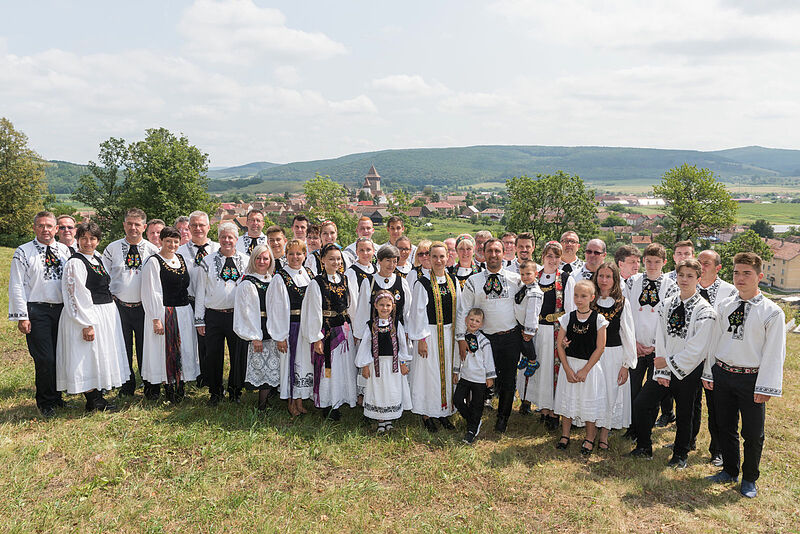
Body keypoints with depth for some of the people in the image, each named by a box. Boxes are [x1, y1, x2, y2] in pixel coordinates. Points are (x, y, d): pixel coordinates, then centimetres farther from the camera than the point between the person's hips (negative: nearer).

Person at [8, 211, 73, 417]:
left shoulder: (65, 250, 10)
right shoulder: (23, 252, -1)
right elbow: (16, 286, -3)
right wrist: (22, 316, -9)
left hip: (62, 309, 4)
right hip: (37, 311, -4)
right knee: (45, 359, -7)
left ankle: (56, 397, 26)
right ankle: (46, 403, 11)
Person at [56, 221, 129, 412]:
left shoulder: (98, 258, 12)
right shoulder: (75, 263, -13)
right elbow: (76, 296, -18)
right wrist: (87, 324, -22)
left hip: (106, 314, 9)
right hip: (87, 315, -9)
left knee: (101, 356, 14)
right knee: (89, 357, 0)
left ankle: (97, 397, 24)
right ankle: (93, 401, 10)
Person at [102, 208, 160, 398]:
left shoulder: (153, 250, 3)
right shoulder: (112, 248, 4)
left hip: (144, 307, -1)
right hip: (119, 306, 1)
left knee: (146, 347, 4)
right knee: (123, 348, 8)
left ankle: (151, 388, 16)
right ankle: (127, 387, 23)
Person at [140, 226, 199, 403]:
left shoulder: (182, 259, 11)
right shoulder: (153, 262, -8)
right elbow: (151, 292, -12)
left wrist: (191, 312, 15)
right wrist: (156, 319, -18)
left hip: (184, 313, 6)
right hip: (164, 313, -6)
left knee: (185, 350, 10)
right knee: (166, 351, 1)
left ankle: (181, 385, 22)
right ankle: (168, 388, 13)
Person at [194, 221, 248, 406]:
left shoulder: (246, 261, 7)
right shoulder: (208, 262, 6)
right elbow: (200, 292, 7)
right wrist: (199, 320, 2)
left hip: (238, 315, 0)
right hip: (213, 315, 0)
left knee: (239, 355, 5)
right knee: (213, 355, 5)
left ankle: (235, 391, 23)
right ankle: (215, 391, 23)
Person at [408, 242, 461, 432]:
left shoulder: (453, 282, 6)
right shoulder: (423, 283, -9)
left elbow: (458, 310, 12)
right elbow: (418, 313, -9)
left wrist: (458, 335, 9)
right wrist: (421, 339, -13)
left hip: (449, 334, 5)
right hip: (430, 334, -5)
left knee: (447, 372, 12)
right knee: (429, 373, 2)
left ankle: (443, 412, 26)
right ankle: (427, 415, 15)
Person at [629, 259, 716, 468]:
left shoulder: (705, 311, -12)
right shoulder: (666, 305, 3)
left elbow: (696, 349, -16)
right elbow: (660, 340, 0)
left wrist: (669, 363, -12)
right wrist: (662, 371, -7)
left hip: (688, 370, -4)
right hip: (665, 366, 4)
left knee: (684, 414, 10)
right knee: (641, 403, -1)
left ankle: (680, 454, 32)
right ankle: (644, 448, 18)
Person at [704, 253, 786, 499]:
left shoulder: (772, 312, -9)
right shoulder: (725, 306, 5)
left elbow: (774, 352, -9)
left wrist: (766, 387, -13)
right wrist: (709, 373, 10)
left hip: (751, 379, -4)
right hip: (722, 374, 4)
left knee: (753, 433, 6)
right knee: (725, 427, 15)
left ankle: (749, 479, 27)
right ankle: (730, 471, 34)